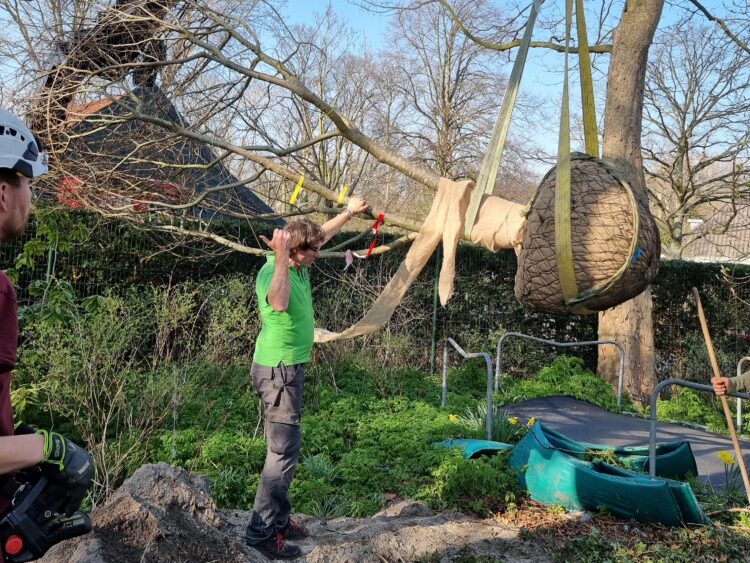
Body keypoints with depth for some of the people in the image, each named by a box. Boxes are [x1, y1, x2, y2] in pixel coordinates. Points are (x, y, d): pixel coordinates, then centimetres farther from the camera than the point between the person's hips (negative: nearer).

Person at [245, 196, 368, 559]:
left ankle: (278, 519, 26)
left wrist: (349, 212, 27)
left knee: (284, 447, 15)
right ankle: (262, 531, 2)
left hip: (290, 367, 10)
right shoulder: (271, 272, -22)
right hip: (278, 370, -10)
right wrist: (281, 257, -45)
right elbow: (279, 303, -46)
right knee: (284, 450, -7)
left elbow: (322, 234, 25)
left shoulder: (299, 266, 4)